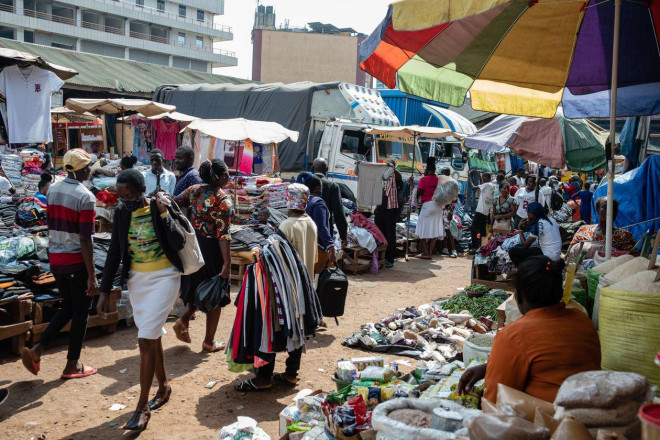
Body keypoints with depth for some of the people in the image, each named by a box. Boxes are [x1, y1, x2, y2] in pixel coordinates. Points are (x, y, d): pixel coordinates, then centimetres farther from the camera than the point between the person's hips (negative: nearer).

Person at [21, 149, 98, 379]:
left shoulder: (52, 190, 4)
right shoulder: (85, 197, -17)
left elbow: (52, 227, 12)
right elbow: (85, 240, -20)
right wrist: (92, 276, -17)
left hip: (55, 259, 7)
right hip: (77, 261, -7)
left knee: (68, 307, 21)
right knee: (80, 313, 8)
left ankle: (37, 349, 10)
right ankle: (72, 366, 17)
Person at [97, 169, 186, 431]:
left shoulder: (163, 207, -10)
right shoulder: (121, 214, 2)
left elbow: (179, 243, -17)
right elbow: (114, 253, 6)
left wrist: (164, 213, -22)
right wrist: (104, 291, 5)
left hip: (163, 279, -5)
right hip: (136, 280, 5)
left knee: (146, 340, -10)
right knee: (152, 338, 14)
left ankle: (142, 406, -1)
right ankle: (164, 386, 35)